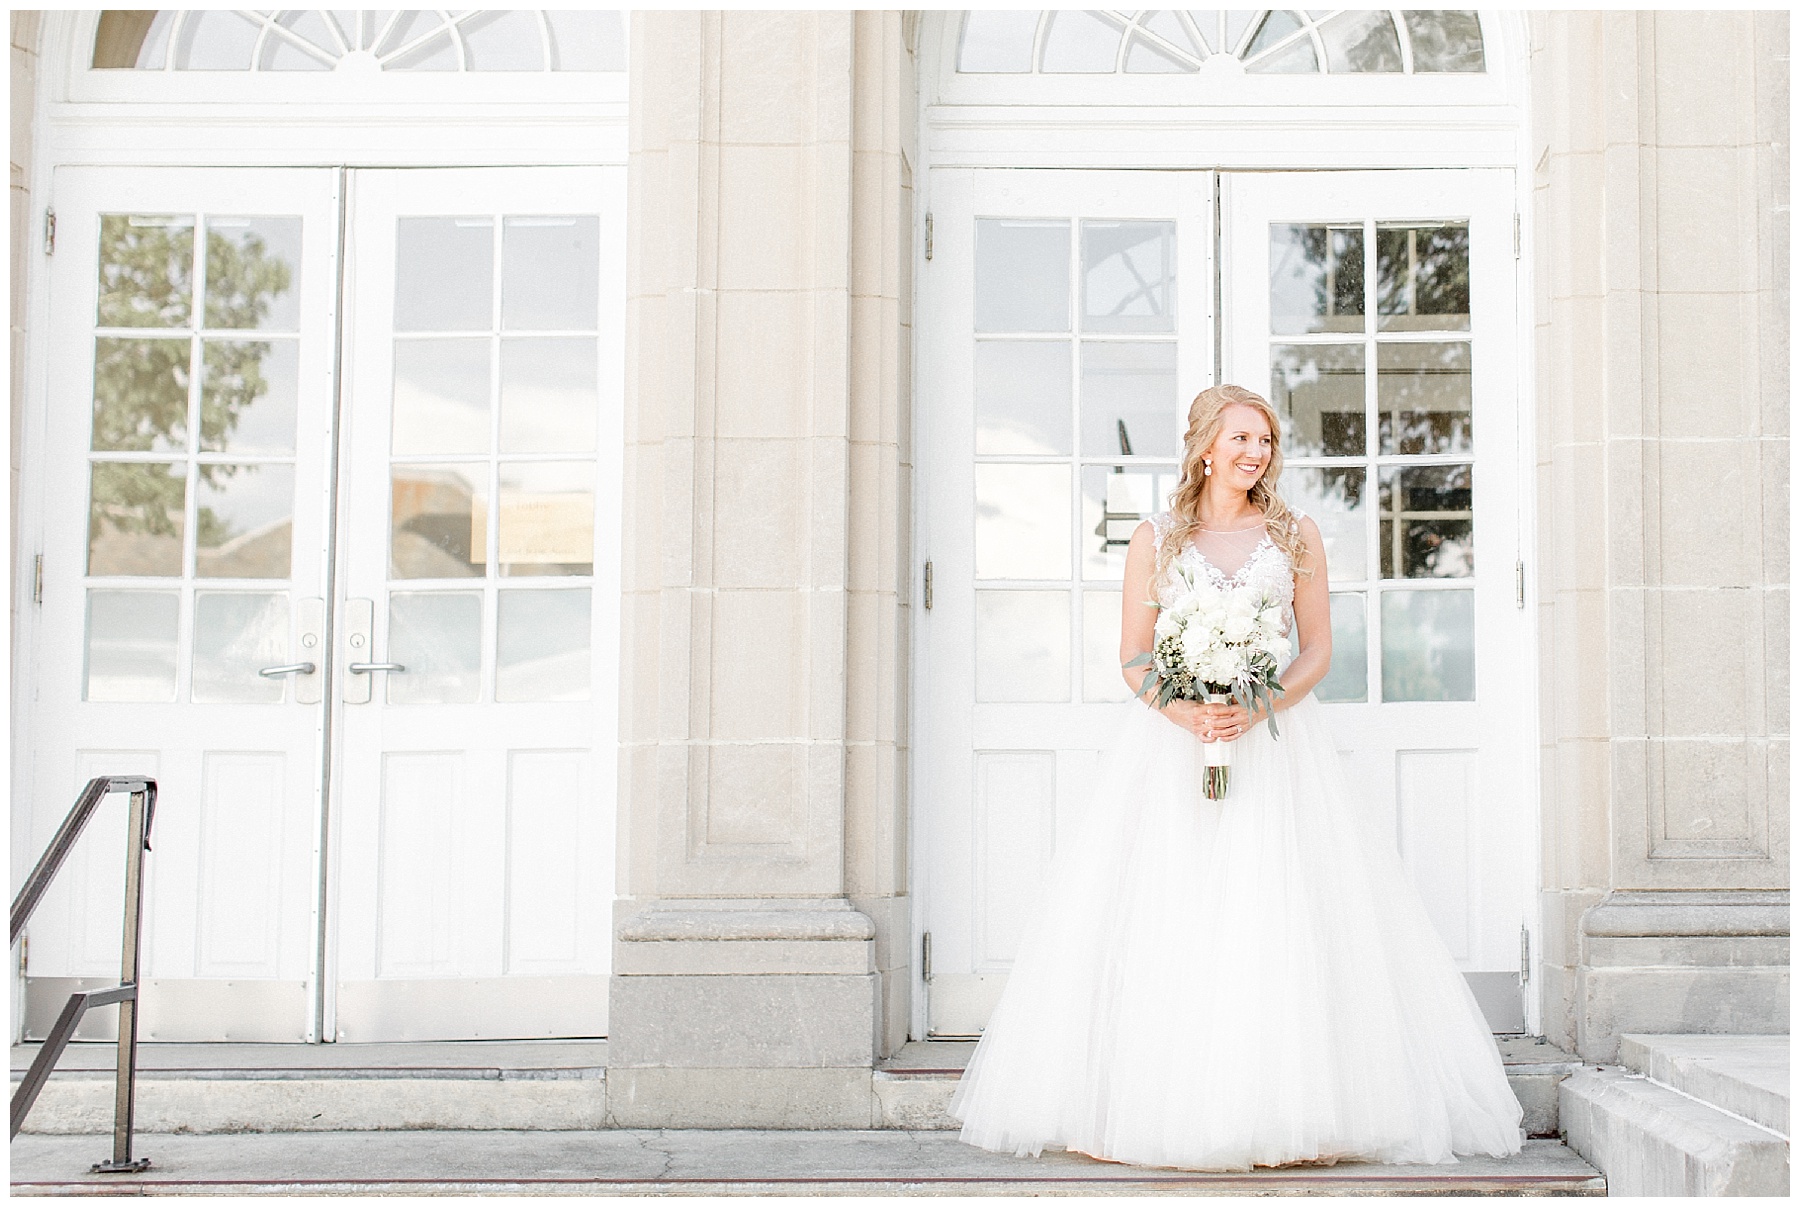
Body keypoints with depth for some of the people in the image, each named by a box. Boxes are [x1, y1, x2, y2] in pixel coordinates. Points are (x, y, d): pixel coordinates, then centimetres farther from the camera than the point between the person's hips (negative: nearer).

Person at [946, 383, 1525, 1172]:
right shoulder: (1156, 539, 8)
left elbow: (1318, 650, 6)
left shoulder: (1295, 534, 9)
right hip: (1171, 743, 0)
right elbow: (1133, 659, 5)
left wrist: (1258, 707, -12)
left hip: (1274, 743, 0)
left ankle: (1296, 1110, -3)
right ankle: (1137, 1108, 0)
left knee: (1279, 924, -7)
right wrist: (1186, 712, -14)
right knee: (1159, 924, -5)